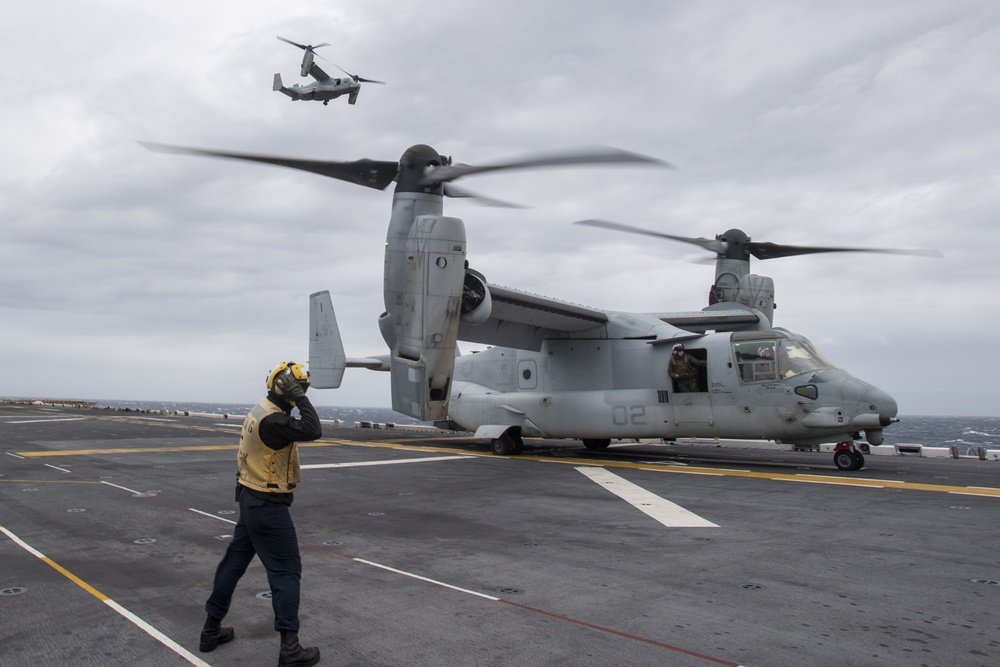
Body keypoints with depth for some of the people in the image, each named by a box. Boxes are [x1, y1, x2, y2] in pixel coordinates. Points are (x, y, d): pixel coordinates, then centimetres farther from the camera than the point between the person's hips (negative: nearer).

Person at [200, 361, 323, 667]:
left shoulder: (260, 410, 8)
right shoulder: (273, 419, -24)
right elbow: (313, 431, -34)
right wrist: (300, 399, -26)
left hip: (250, 498, 10)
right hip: (268, 506, -10)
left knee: (235, 560, 18)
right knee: (286, 569, -3)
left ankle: (212, 629, 32)